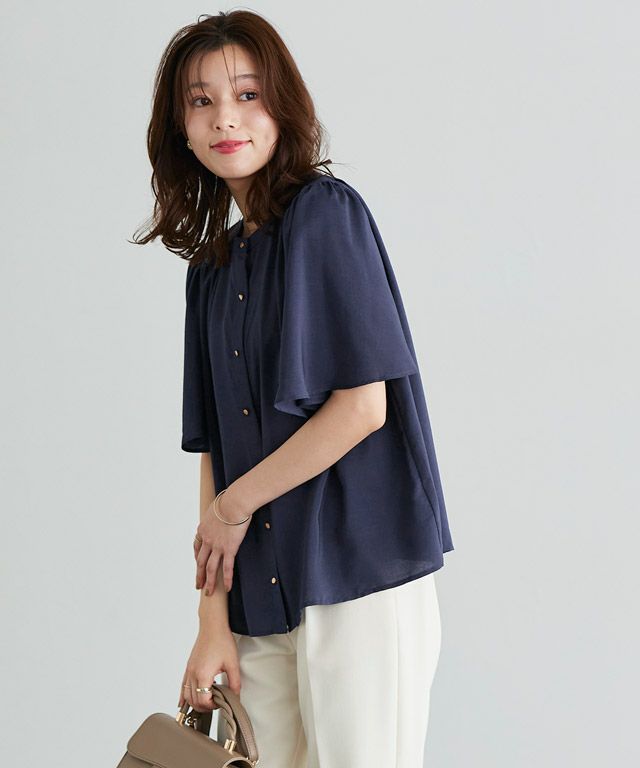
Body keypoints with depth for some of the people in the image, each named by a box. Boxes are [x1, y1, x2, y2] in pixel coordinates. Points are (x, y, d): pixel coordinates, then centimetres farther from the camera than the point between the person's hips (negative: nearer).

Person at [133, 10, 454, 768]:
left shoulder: (325, 211, -7)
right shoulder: (213, 265, 13)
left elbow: (363, 406, -15)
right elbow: (213, 445, 9)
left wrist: (233, 506, -5)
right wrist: (212, 618, 2)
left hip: (356, 570, -6)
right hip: (262, 594, 6)